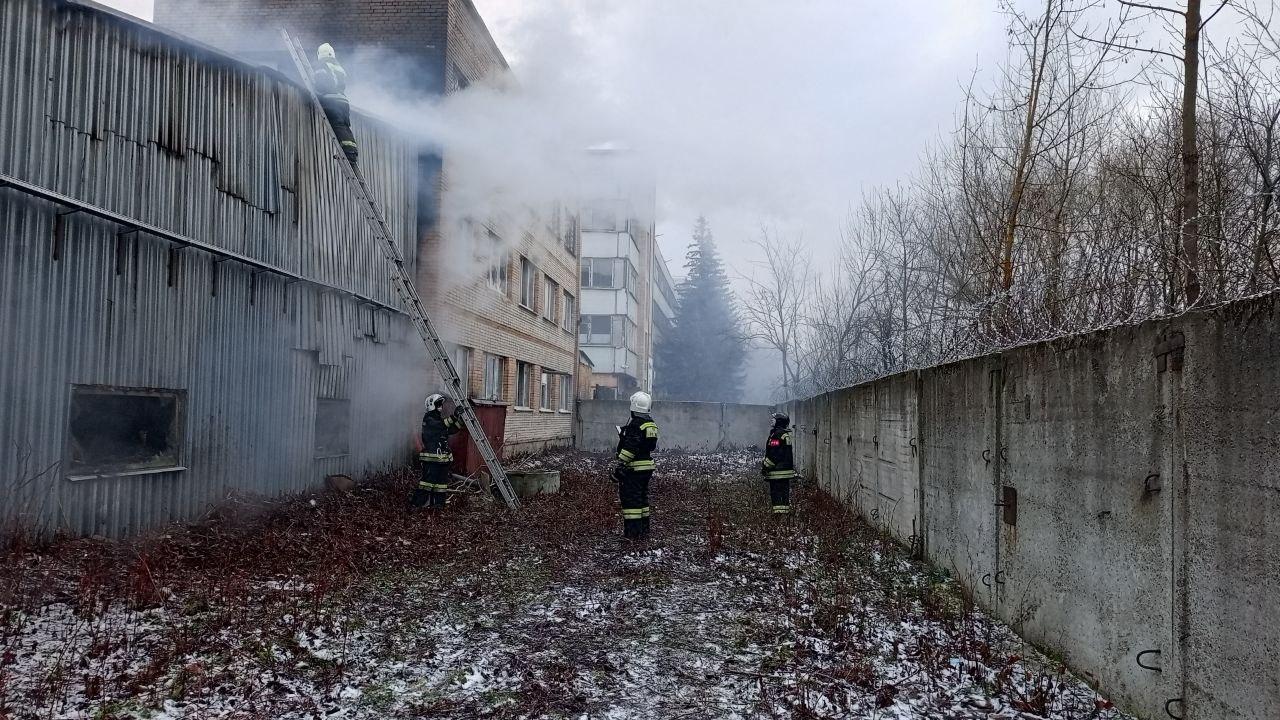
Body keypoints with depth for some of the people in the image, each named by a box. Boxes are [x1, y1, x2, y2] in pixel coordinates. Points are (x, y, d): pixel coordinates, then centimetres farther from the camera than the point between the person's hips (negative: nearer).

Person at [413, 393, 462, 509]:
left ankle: (438, 502, 16)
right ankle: (417, 501, -7)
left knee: (442, 479, 9)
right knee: (429, 478, -11)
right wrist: (453, 416, -35)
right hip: (431, 457, -9)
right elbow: (442, 425, -26)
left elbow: (454, 429, 13)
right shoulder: (428, 419, -9)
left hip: (442, 457, 9)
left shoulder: (440, 418, 19)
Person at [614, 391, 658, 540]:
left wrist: (619, 466, -20)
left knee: (631, 499, -5)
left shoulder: (635, 425, -17)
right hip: (648, 466, 9)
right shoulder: (652, 424, 11)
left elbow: (629, 448, -22)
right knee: (643, 498, 17)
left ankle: (633, 533, -6)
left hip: (634, 468, -9)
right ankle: (644, 530, 23)